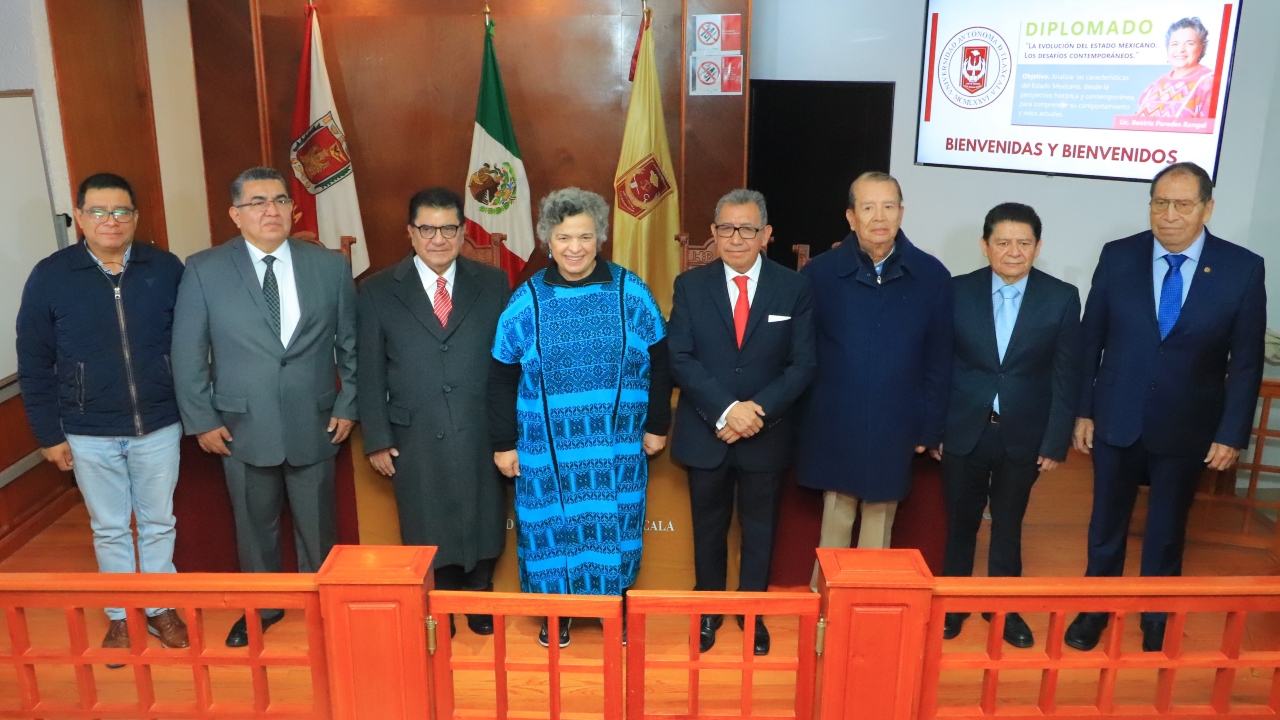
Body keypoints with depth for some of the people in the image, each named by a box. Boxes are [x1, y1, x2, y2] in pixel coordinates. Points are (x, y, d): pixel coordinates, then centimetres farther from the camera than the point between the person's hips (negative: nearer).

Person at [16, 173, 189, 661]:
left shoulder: (166, 269, -7)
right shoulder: (50, 277, -7)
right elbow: (34, 363, -2)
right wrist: (48, 433, -2)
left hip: (158, 427, 0)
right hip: (89, 434, 0)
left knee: (159, 522, 15)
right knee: (109, 528, 15)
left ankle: (160, 608, 33)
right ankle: (120, 616, 32)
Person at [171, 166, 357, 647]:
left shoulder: (331, 266, -2)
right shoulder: (204, 270, -4)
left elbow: (351, 345, 4)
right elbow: (187, 353, -1)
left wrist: (348, 405, 0)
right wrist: (201, 420, -3)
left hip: (314, 425, 0)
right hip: (242, 426, 0)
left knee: (317, 523, 13)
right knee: (255, 523, 16)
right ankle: (261, 607, 36)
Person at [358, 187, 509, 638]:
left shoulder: (493, 284, 3)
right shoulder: (378, 291, 1)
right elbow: (371, 372, 1)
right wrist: (377, 439, -2)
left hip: (481, 435, 1)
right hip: (416, 438, -1)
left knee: (482, 525, 14)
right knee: (430, 532, 11)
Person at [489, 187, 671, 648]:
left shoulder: (630, 293, -4)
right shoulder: (527, 300, -4)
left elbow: (658, 363, 3)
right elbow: (503, 377, 1)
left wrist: (657, 425, 3)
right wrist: (504, 444, 0)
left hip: (617, 444, 0)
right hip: (547, 446, 0)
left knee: (612, 524, 12)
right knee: (553, 524, 10)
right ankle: (557, 612, 30)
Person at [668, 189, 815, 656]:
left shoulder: (794, 289, -3)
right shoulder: (690, 286, -2)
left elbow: (802, 365, -6)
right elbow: (679, 359, -9)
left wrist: (758, 408, -20)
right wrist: (725, 409, -21)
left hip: (767, 435, 0)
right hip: (705, 432, 1)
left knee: (760, 529, 15)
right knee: (708, 526, 16)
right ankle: (708, 611, 36)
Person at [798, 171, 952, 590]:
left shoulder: (931, 276, -2)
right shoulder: (820, 273, -5)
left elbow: (938, 360, 2)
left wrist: (931, 429, 2)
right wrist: (797, 424, -2)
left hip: (894, 429, 1)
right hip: (834, 427, -1)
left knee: (880, 523, 13)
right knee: (835, 520, 11)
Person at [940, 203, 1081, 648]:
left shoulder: (1062, 298, -5)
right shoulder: (958, 291, -5)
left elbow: (1066, 376, -4)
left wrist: (1056, 442, -6)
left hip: (1023, 434, 0)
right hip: (964, 430, 0)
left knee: (1009, 525, 16)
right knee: (960, 522, 14)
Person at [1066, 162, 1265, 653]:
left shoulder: (1242, 268, -9)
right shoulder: (1118, 257, -6)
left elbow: (1246, 361, -4)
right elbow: (1090, 340, 0)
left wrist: (1232, 433, -6)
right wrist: (1082, 411, 0)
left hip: (1186, 428, -1)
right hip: (1116, 421, 1)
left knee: (1167, 531, 15)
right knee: (1107, 524, 15)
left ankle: (1156, 624, 34)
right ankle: (1094, 612, 35)